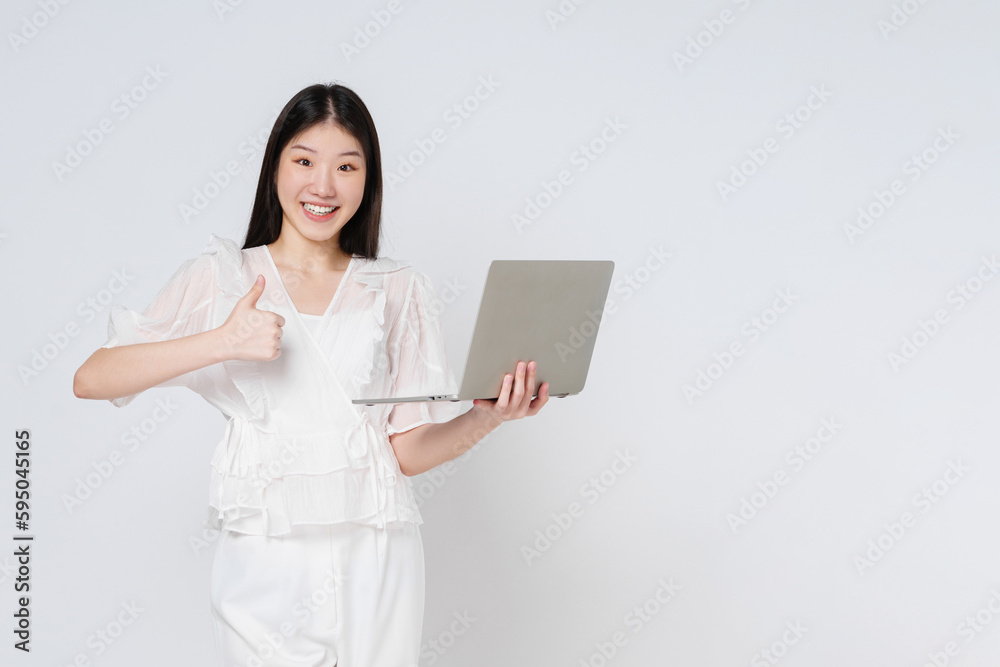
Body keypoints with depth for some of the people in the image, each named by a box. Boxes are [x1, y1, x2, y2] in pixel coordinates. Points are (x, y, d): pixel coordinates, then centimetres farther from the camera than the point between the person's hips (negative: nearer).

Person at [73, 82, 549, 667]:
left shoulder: (396, 289, 7)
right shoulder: (220, 277, 3)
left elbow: (408, 450, 2)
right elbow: (90, 380, -9)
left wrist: (486, 418, -17)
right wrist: (221, 342, -21)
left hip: (375, 556, 2)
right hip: (267, 558, -1)